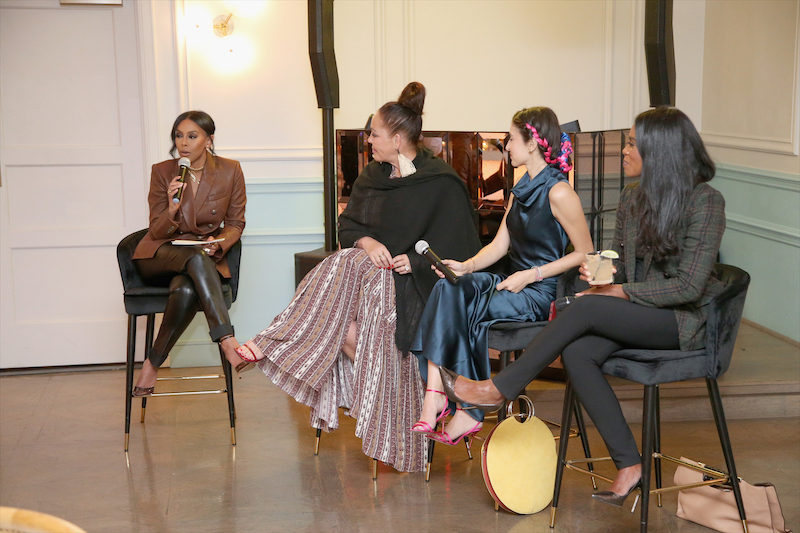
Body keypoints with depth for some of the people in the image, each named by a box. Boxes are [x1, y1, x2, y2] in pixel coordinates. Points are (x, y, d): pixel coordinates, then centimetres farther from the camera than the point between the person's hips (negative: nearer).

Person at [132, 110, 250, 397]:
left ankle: (153, 364, -22)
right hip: (160, 256, 0)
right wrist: (171, 210, -23)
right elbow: (156, 232, -1)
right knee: (197, 258, -37)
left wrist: (218, 243, -15)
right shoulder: (162, 172, -4)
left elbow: (236, 223, 7)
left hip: (206, 258, 0)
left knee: (186, 289, -37)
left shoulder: (230, 171, -3)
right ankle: (228, 342, -44)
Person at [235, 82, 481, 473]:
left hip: (417, 279, -6)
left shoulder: (442, 184, -6)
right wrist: (366, 241, -13)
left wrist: (417, 261, -20)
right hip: (370, 263, 6)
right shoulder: (372, 176, 14)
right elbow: (347, 224, 9)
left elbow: (460, 248, -8)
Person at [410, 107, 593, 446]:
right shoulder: (520, 190, 16)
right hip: (510, 282, 8)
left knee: (464, 314, -24)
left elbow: (585, 253, -11)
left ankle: (467, 414, -10)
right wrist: (466, 266, -5)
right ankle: (434, 395, -29)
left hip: (541, 292, -8)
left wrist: (531, 275, -16)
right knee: (447, 289, -19)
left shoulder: (558, 193, -12)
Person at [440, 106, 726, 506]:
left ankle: (501, 388, -15)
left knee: (584, 308, -27)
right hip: (638, 315, 7)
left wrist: (618, 291, -15)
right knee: (576, 352, -24)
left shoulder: (705, 201, -13)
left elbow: (690, 286, -17)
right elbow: (619, 265, 15)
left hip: (685, 321, -6)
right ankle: (628, 465, -19)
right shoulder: (633, 197, 10)